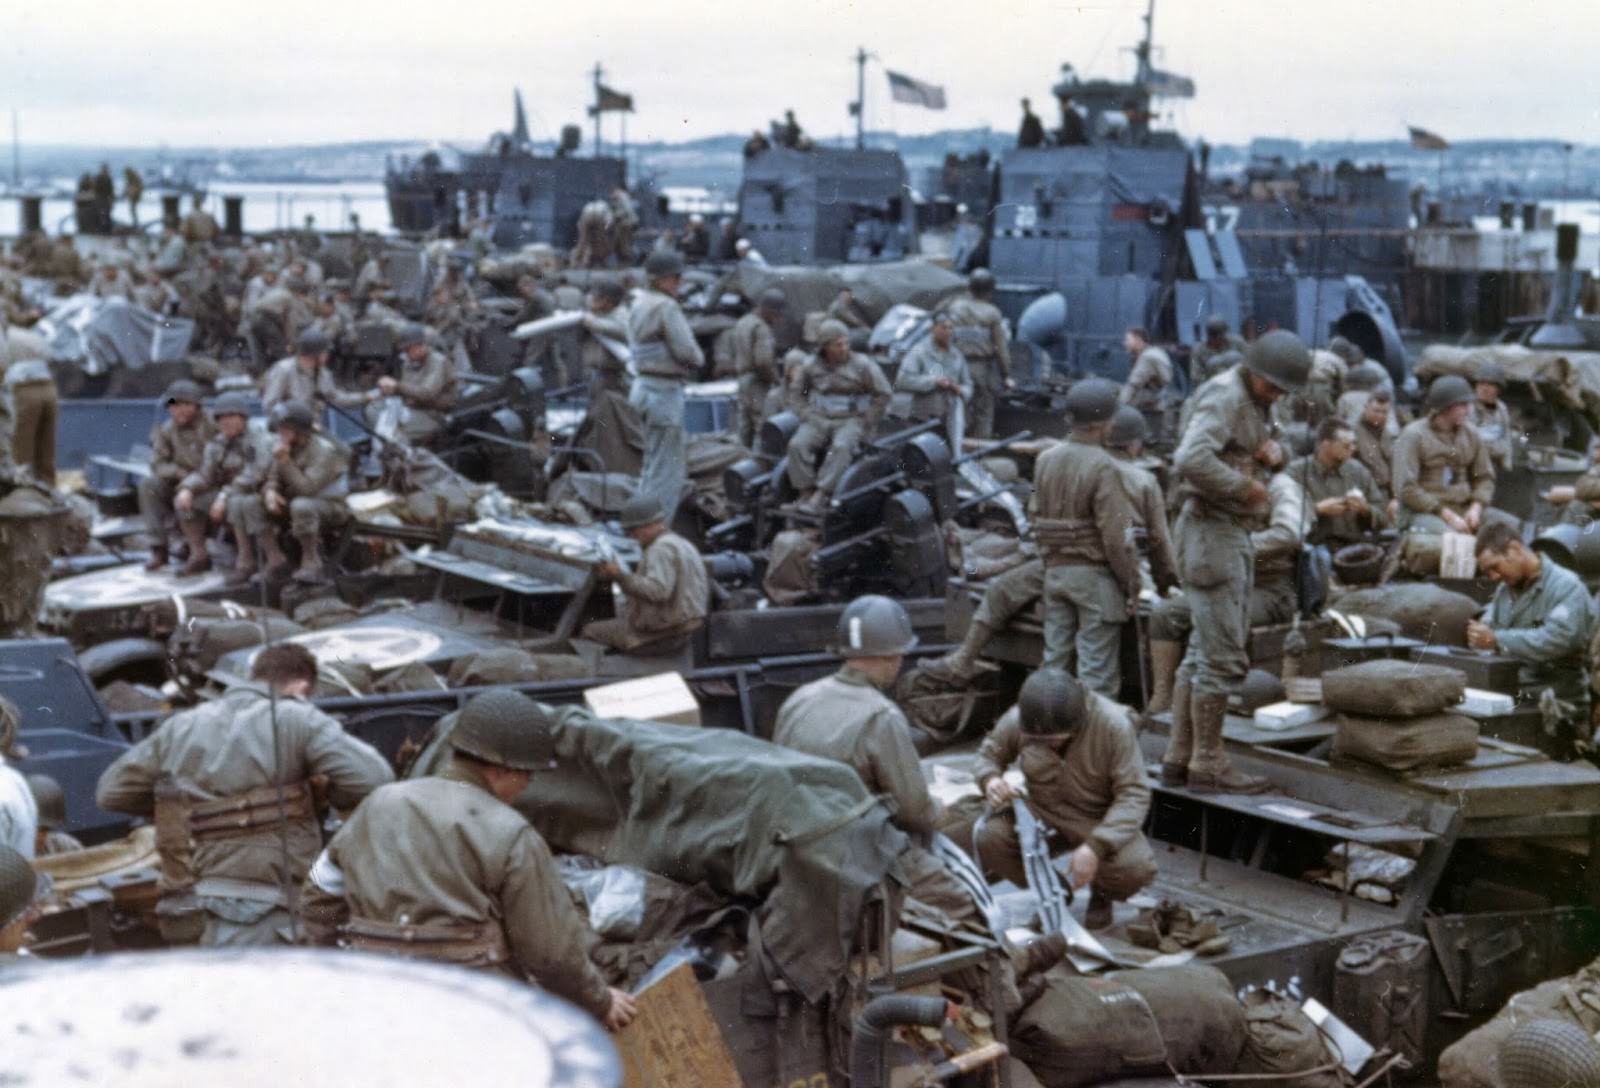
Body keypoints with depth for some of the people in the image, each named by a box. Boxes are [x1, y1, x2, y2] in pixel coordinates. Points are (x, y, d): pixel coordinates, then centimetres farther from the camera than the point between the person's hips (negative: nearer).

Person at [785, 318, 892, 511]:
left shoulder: (862, 365, -5)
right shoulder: (812, 365, 4)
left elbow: (884, 394, -2)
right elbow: (796, 391, 17)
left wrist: (865, 424, -4)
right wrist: (807, 416, 3)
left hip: (851, 420, -3)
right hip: (819, 419, 3)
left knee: (841, 447, -36)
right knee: (797, 445, -26)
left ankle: (820, 497, -38)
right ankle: (806, 494, -23)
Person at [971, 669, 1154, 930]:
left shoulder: (1113, 725, -25)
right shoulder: (1015, 721, -17)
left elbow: (1134, 794, -24)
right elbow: (988, 754, 4)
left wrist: (1096, 846, -37)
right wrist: (990, 779, -23)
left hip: (1100, 820, -2)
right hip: (1037, 810, 2)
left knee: (1137, 867, -31)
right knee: (988, 839, -26)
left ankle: (1101, 894, 10)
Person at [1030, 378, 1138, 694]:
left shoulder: (1045, 460, 5)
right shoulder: (1103, 468, -16)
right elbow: (1115, 537, -17)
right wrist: (1131, 585, -8)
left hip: (1055, 570, 7)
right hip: (1095, 574, -7)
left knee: (1054, 661, 13)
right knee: (1098, 671, -2)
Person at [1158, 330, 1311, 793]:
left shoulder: (1254, 401, 15)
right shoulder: (1224, 396, -16)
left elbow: (1250, 454, 24)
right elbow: (1192, 460, -31)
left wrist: (1272, 451, 2)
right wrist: (1245, 486, -20)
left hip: (1232, 533, 10)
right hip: (1210, 530, -10)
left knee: (1205, 652, 12)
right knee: (1224, 656, -8)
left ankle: (1178, 757, 17)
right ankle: (1208, 763, -2)